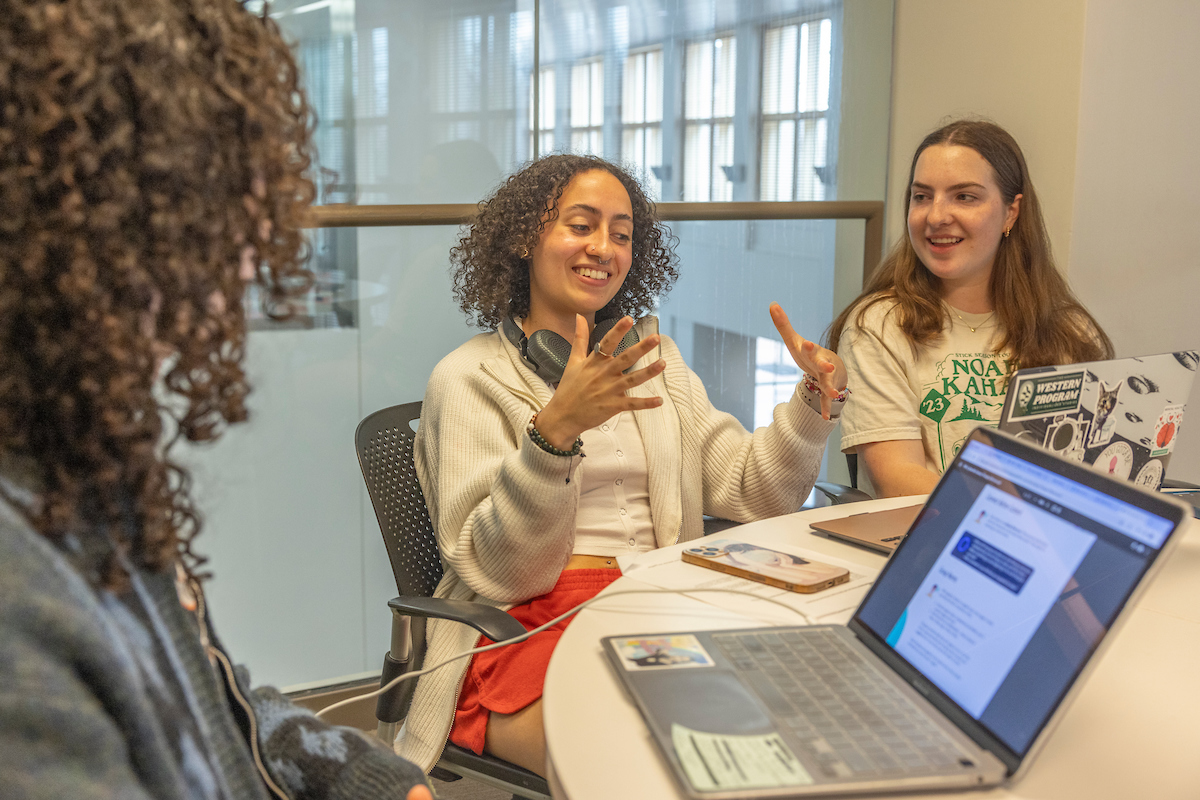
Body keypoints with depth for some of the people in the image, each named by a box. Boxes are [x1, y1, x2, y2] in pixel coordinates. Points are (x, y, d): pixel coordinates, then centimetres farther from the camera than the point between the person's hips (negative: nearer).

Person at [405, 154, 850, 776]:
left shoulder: (652, 358, 19)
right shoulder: (471, 379, 2)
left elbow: (754, 492, 14)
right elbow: (496, 570, -11)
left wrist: (818, 395, -2)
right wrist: (555, 428, -25)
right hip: (530, 628, -5)